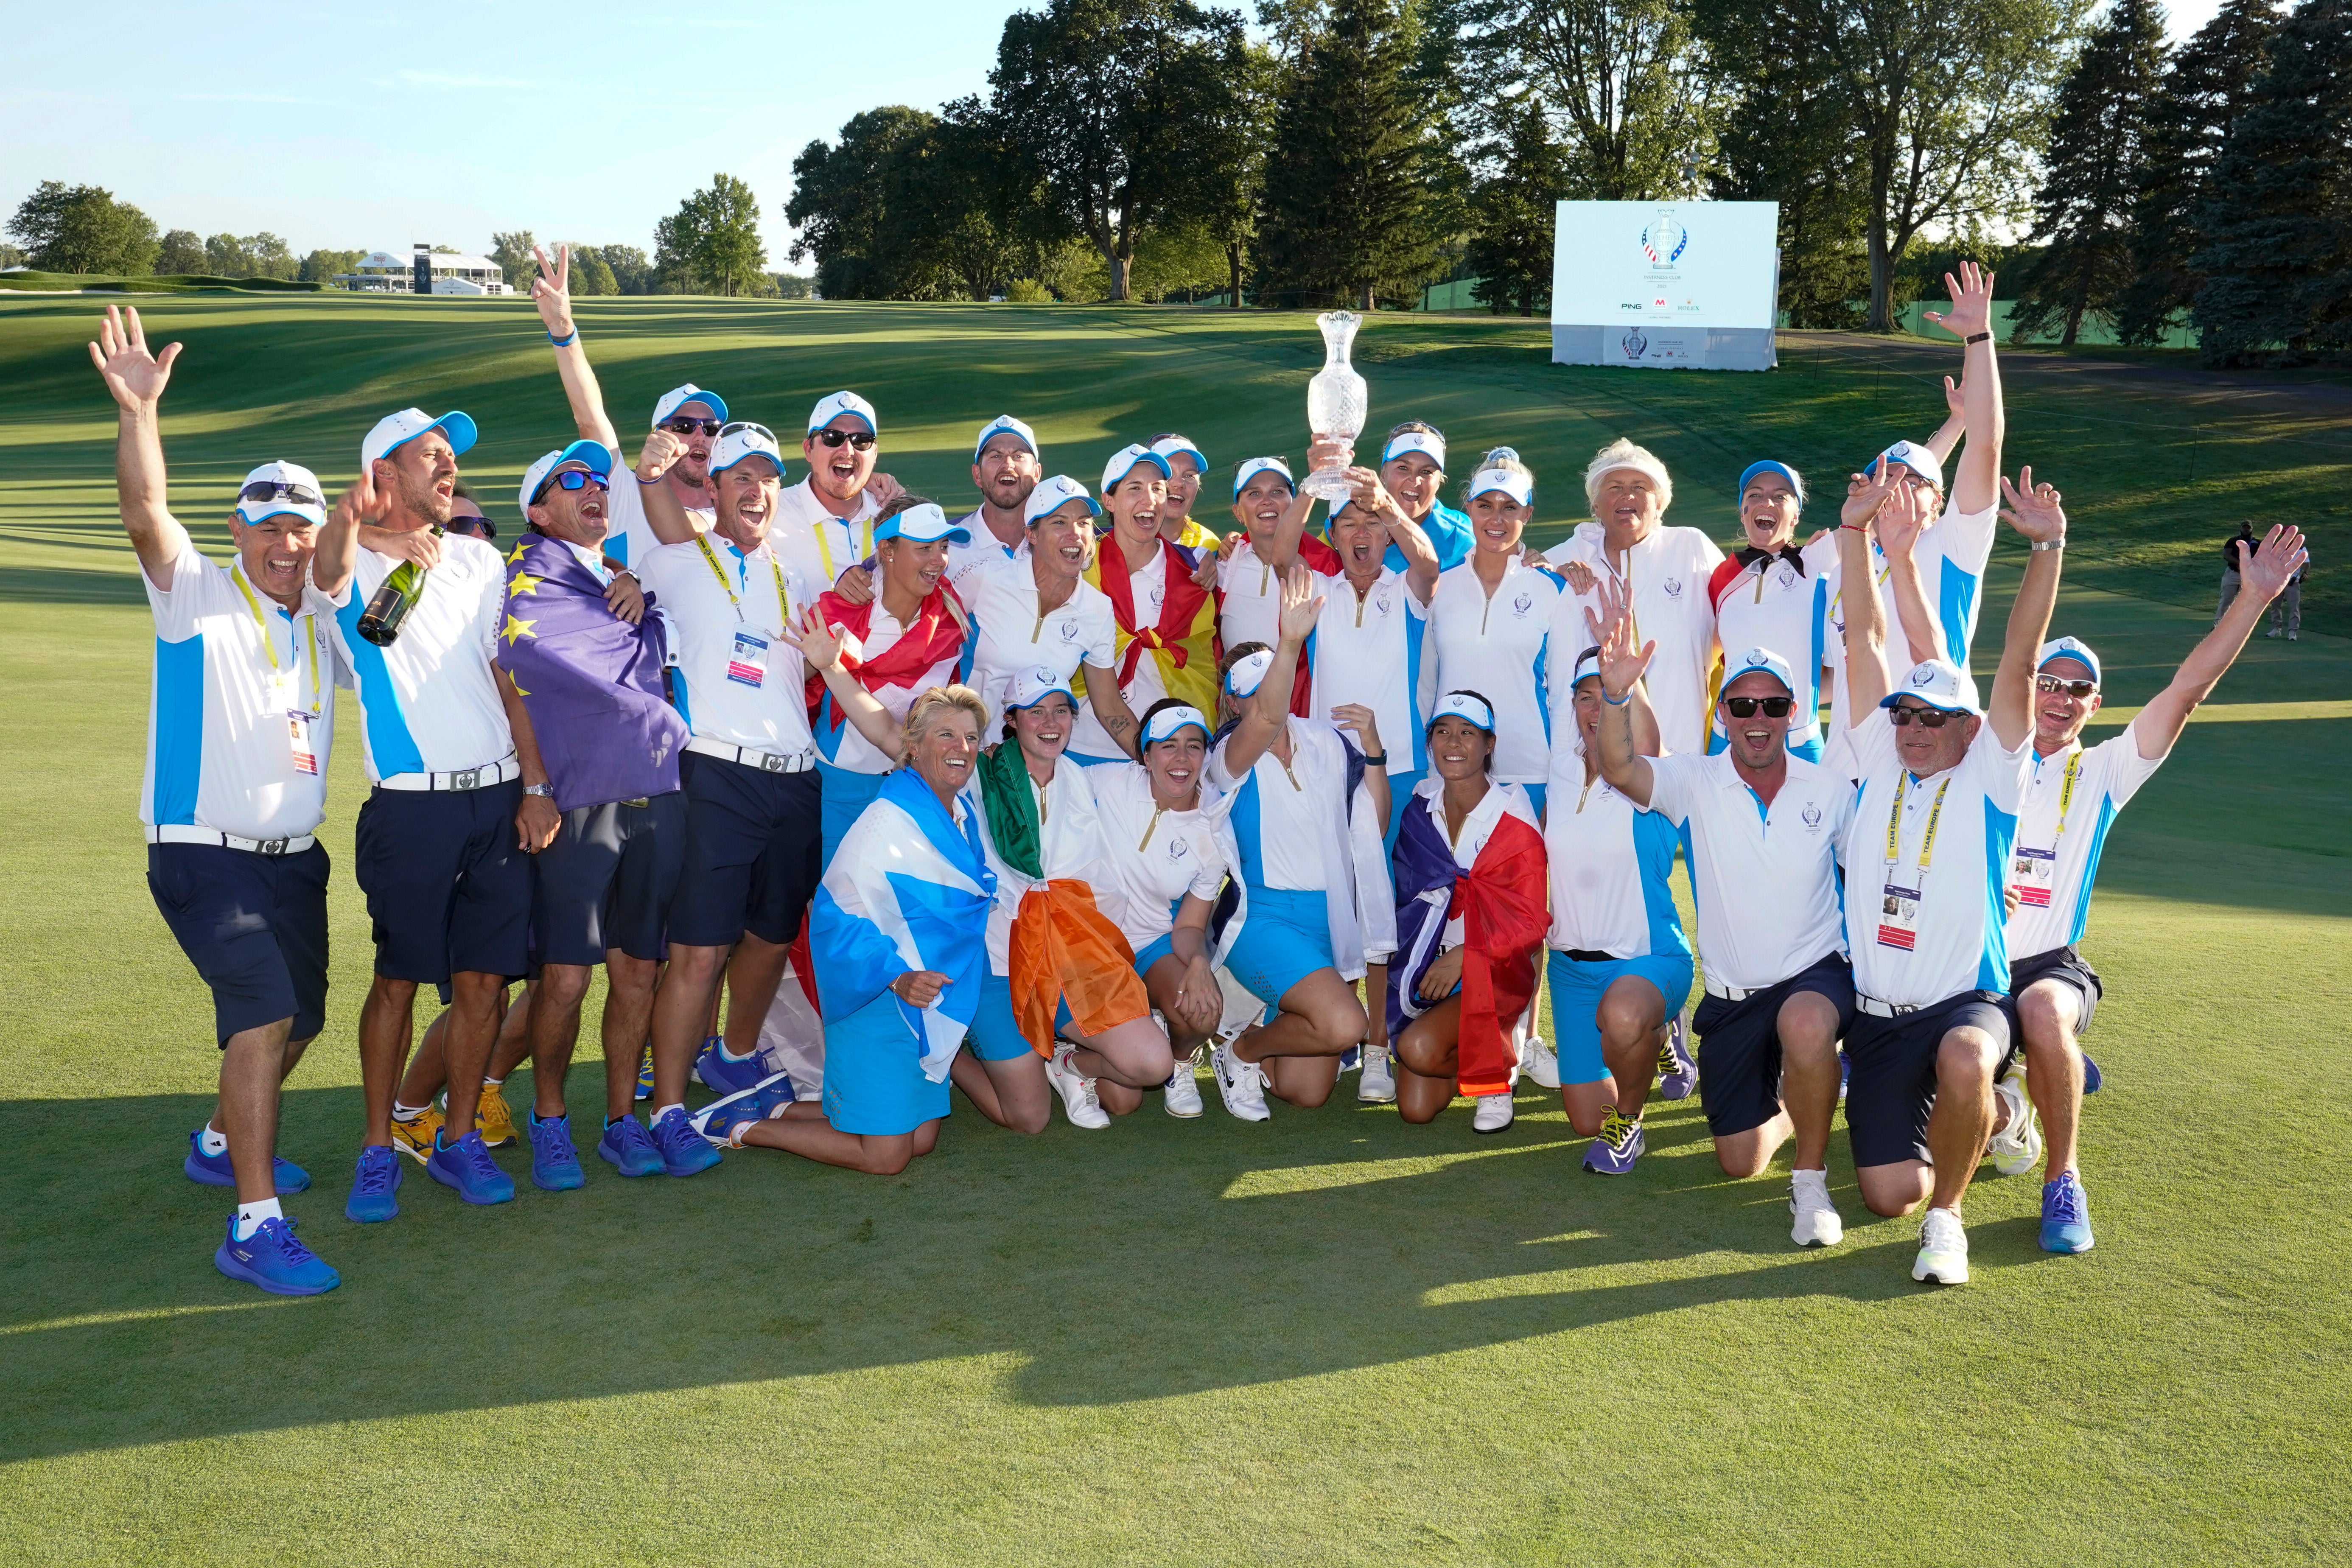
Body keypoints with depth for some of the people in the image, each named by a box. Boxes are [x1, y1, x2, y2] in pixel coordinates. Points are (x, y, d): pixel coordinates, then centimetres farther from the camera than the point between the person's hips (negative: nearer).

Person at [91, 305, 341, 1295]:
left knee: (299, 1020, 18)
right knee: (263, 1015, -20)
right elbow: (144, 515, -22)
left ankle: (222, 1144, 44)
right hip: (203, 854, -7)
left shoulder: (323, 611, 11)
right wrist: (138, 413, -38)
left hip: (294, 857, 7)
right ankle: (254, 1230, -18)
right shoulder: (195, 593, -5)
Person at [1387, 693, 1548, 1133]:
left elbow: (1530, 923, -10)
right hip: (1428, 964, 5)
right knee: (1416, 1110, -5)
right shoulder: (1421, 811, 3)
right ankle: (1464, 1059, 27)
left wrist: (1464, 956, -18)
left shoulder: (1513, 821, -10)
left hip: (1494, 970, -5)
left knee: (1418, 1048, -31)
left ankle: (1499, 1068, 2)